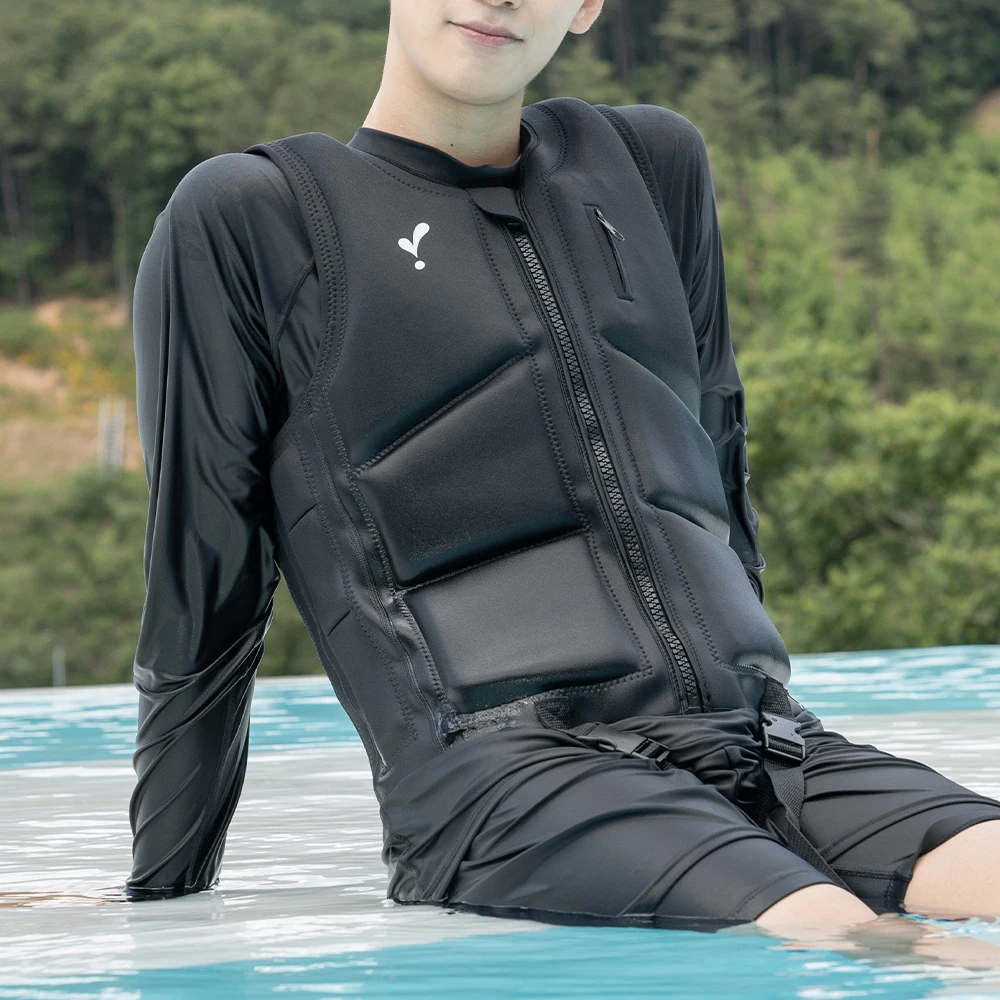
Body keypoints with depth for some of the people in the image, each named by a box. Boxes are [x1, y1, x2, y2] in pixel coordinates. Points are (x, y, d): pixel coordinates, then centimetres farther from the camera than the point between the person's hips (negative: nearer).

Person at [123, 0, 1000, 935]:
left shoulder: (653, 163, 22)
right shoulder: (248, 217, 7)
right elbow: (199, 606, 9)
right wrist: (162, 898, 13)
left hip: (758, 735, 6)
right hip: (495, 769, -5)